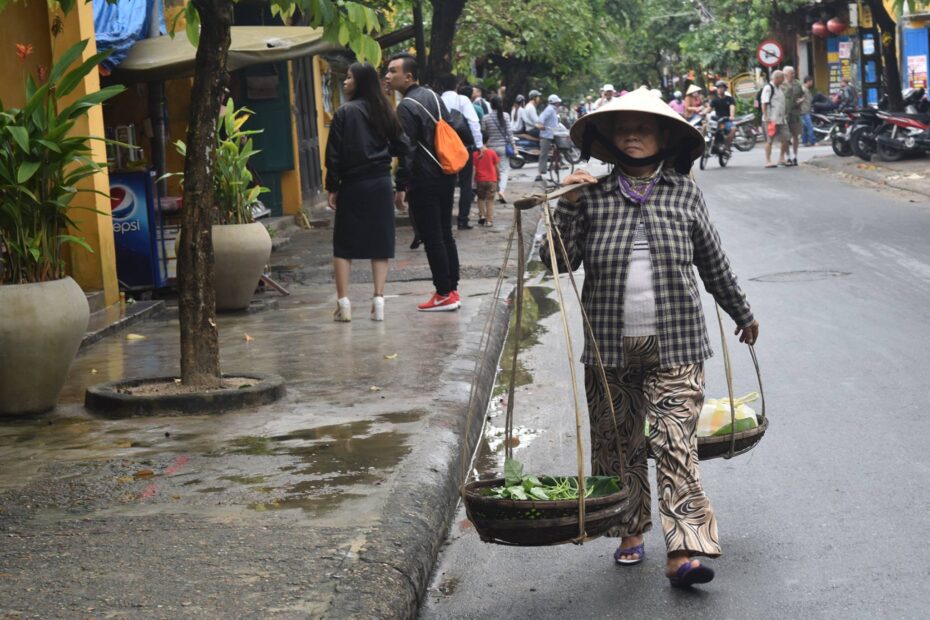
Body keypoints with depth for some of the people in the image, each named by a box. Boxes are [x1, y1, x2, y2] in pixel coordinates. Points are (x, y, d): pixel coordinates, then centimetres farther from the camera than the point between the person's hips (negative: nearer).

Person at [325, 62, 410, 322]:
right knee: (380, 243, 8)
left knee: (343, 245, 5)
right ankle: (379, 301, 3)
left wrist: (332, 188, -3)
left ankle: (343, 303, -1)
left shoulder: (345, 112, -9)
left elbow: (334, 154, -10)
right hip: (381, 184, 4)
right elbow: (402, 146, 5)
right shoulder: (383, 111, 4)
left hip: (353, 185, -4)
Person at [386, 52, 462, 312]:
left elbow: (406, 151, -19)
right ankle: (452, 290, 17)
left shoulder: (406, 107, -15)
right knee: (445, 235, 13)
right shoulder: (432, 96, 12)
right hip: (445, 177, 9)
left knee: (431, 238, -3)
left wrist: (400, 186, -16)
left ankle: (444, 295, 0)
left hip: (424, 183, -9)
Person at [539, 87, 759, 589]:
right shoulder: (592, 195, 2)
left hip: (675, 345, -1)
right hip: (610, 346, 1)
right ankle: (630, 533, 29)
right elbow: (559, 262, -1)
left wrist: (742, 314, 24)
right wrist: (567, 206, -12)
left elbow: (714, 264, 15)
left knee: (675, 442, -9)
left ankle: (683, 552, -12)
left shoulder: (684, 193, 5)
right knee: (618, 443, 11)